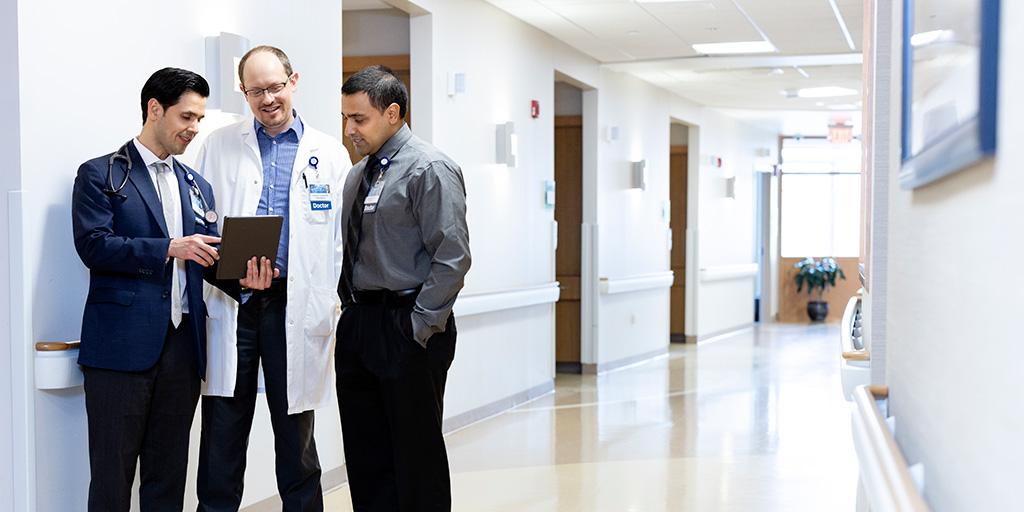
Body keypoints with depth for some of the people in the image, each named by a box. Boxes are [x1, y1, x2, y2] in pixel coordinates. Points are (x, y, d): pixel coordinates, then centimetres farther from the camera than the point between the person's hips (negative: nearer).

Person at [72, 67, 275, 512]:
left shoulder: (198, 187, 19)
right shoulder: (100, 175, 1)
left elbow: (208, 259, 15)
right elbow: (93, 245, -11)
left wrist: (242, 277, -6)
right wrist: (169, 248, -18)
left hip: (182, 344, 5)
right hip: (123, 344, -5)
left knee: (168, 474, 11)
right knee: (112, 475, -1)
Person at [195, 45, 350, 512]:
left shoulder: (329, 153, 6)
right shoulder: (219, 146, 8)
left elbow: (343, 238, 4)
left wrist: (333, 309, -4)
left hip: (297, 308, 0)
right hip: (230, 306, 0)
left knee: (296, 438, 10)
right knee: (222, 435, 4)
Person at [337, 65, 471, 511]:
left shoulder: (430, 169, -10)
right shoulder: (358, 175, 14)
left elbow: (452, 257, -16)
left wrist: (418, 327, -16)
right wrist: (349, 309, 11)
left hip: (407, 329, -8)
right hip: (357, 324, 8)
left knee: (417, 457, 0)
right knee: (365, 457, 12)